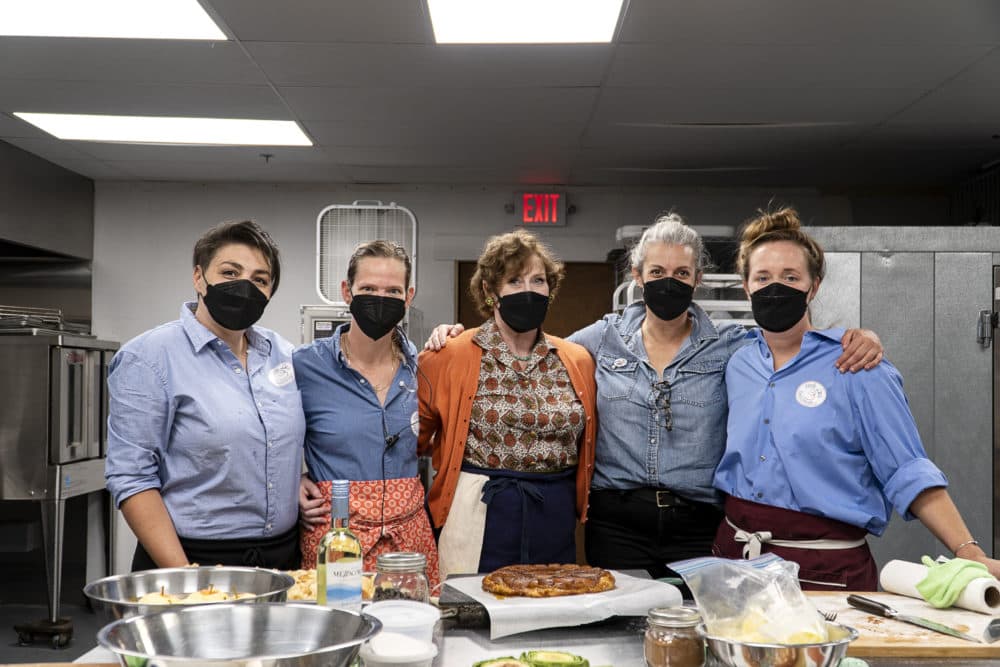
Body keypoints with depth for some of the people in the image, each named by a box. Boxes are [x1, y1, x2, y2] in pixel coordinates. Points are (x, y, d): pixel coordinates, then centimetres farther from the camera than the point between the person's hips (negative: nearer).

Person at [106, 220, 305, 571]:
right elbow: (131, 478, -13)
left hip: (284, 556, 5)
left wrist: (306, 486, -1)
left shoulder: (284, 354, 7)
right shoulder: (148, 357, -9)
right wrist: (186, 579, -19)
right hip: (196, 558, -5)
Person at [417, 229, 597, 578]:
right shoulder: (450, 356, -3)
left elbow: (587, 441, 18)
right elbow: (416, 435, 3)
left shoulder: (577, 360, 7)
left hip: (555, 522, 3)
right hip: (479, 520, -3)